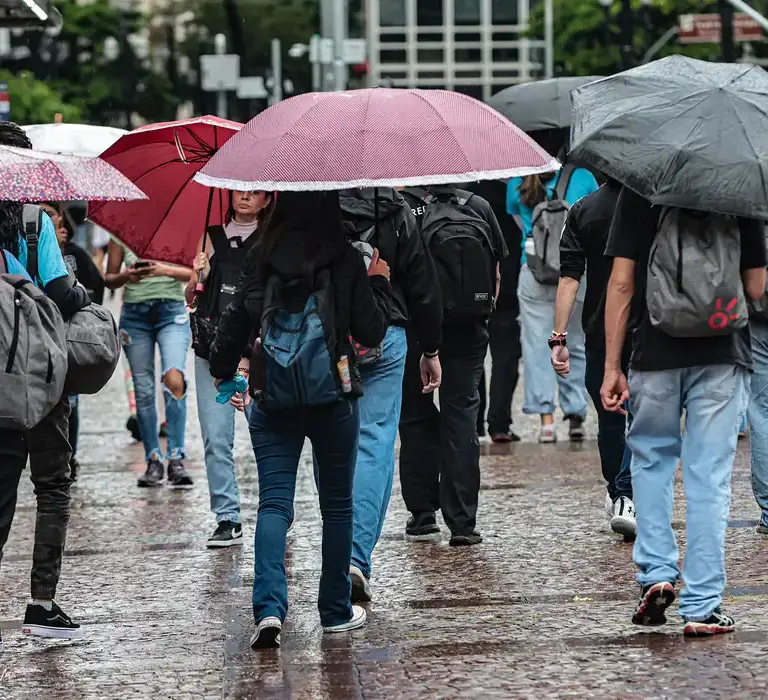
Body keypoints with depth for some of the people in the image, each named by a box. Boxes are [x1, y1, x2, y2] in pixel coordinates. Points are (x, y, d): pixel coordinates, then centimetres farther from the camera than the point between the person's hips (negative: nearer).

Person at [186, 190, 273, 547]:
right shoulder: (213, 238, 15)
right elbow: (190, 297, 15)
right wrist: (199, 276, -5)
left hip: (255, 352, -3)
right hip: (211, 350, 3)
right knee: (216, 438, -2)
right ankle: (228, 520, 2)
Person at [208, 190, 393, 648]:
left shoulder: (263, 258, -2)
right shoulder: (346, 259, -7)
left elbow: (237, 319, 2)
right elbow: (371, 332, -5)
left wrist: (222, 370, 19)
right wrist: (379, 284, 11)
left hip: (272, 398, 1)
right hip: (333, 396, -1)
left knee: (274, 502, -1)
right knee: (337, 504, 13)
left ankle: (269, 606, -19)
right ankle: (336, 611, 20)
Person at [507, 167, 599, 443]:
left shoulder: (517, 184, 3)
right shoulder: (583, 177, 1)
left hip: (534, 274, 0)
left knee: (537, 346, 3)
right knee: (575, 346, 10)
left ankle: (546, 419, -5)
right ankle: (576, 416, 10)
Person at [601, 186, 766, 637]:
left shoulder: (638, 190, -1)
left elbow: (622, 283, -4)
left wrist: (613, 367, -1)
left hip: (656, 354, 0)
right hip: (723, 355, 0)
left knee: (651, 460, 21)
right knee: (710, 477, 3)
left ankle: (656, 573, 8)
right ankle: (702, 607, 2)